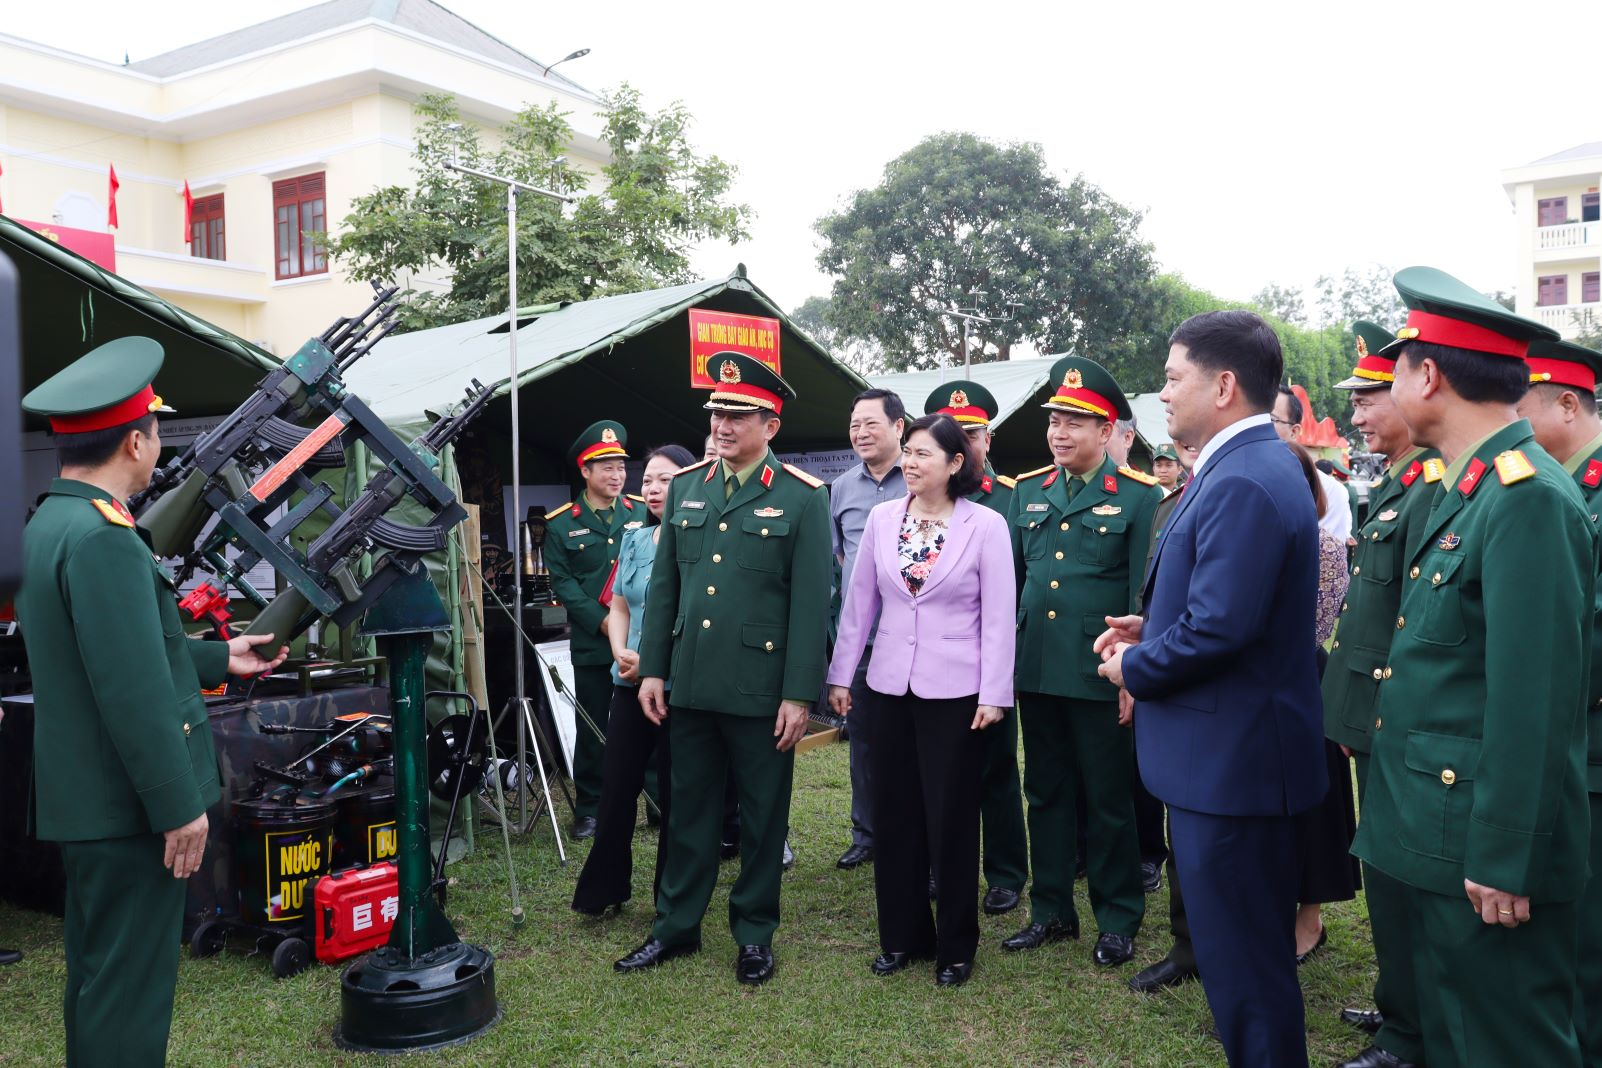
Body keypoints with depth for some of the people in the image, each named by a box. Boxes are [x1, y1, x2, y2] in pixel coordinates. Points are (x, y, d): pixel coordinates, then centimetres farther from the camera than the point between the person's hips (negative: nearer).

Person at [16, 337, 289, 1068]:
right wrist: (178, 806, -19)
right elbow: (133, 692, -24)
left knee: (97, 975, 20)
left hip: (83, 800, 10)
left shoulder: (47, 526, 10)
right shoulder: (104, 538, -22)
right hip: (128, 806, -10)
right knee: (129, 986, 0)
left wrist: (218, 659, 25)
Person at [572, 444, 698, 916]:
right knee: (616, 785, 7)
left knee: (674, 793, 6)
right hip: (630, 683, 5)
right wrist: (621, 652, -3)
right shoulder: (634, 540, 12)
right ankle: (602, 890, 23)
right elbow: (618, 607, 16)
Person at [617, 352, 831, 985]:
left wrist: (799, 695, -12)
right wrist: (652, 669, 7)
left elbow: (810, 602, -8)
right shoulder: (685, 488, 8)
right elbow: (664, 587, 11)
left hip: (761, 689, -4)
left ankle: (755, 934, 25)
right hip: (690, 684, 4)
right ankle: (676, 927, 29)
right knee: (689, 808, 15)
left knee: (762, 815, 9)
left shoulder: (802, 497, -5)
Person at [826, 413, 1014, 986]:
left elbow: (998, 617, -7)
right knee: (894, 814, 11)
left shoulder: (986, 525, -7)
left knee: (951, 819, 6)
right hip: (891, 686, 4)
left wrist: (994, 695, -9)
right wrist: (840, 675, 7)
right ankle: (902, 935, 27)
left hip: (955, 691, -3)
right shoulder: (882, 518, 3)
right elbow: (859, 603, 7)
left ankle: (955, 945, 23)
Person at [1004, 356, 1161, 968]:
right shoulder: (1028, 491, 10)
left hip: (1100, 675, -5)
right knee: (1045, 794, 14)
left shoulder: (1140, 496, -5)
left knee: (1109, 801, 7)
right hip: (1035, 669, 5)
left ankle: (1118, 919, 23)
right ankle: (1051, 911, 28)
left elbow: (1147, 592, -7)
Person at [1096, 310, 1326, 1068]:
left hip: (1229, 756, -11)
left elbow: (1219, 628, -28)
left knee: (1241, 957, 4)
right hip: (1237, 749, 11)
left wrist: (1132, 667, -12)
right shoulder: (1250, 466, 11)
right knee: (1253, 943, 23)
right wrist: (1151, 632, 7)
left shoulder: (1243, 483, -23)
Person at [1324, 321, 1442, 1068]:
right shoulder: (1390, 490, 13)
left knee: (1397, 883, 3)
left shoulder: (1431, 492, -18)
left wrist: (1388, 722, -20)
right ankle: (1400, 1005, 36)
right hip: (1373, 724, 10)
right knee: (1387, 876, 20)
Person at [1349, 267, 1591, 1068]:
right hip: (1440, 837, 9)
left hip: (1486, 852, -9)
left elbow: (1536, 702, -23)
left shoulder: (1529, 498, -20)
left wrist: (1503, 863, -21)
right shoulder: (1467, 491, 10)